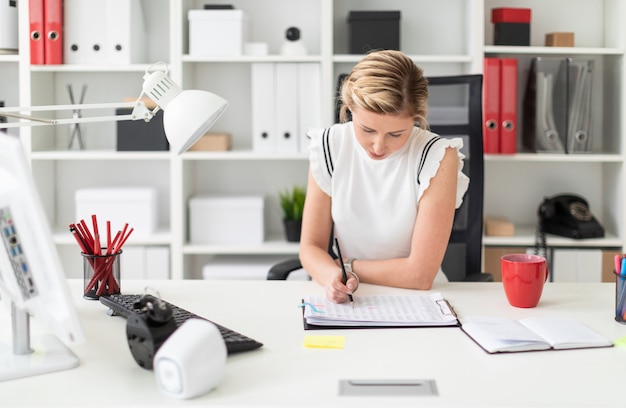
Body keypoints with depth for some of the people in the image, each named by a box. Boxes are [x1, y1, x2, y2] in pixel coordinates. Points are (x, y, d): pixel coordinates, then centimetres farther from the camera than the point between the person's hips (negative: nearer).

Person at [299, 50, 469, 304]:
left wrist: (346, 265, -7)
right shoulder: (328, 147, -5)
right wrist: (332, 276, -21)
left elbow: (421, 274, -16)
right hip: (345, 304, 3)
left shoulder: (438, 158, -15)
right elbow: (311, 246, -2)